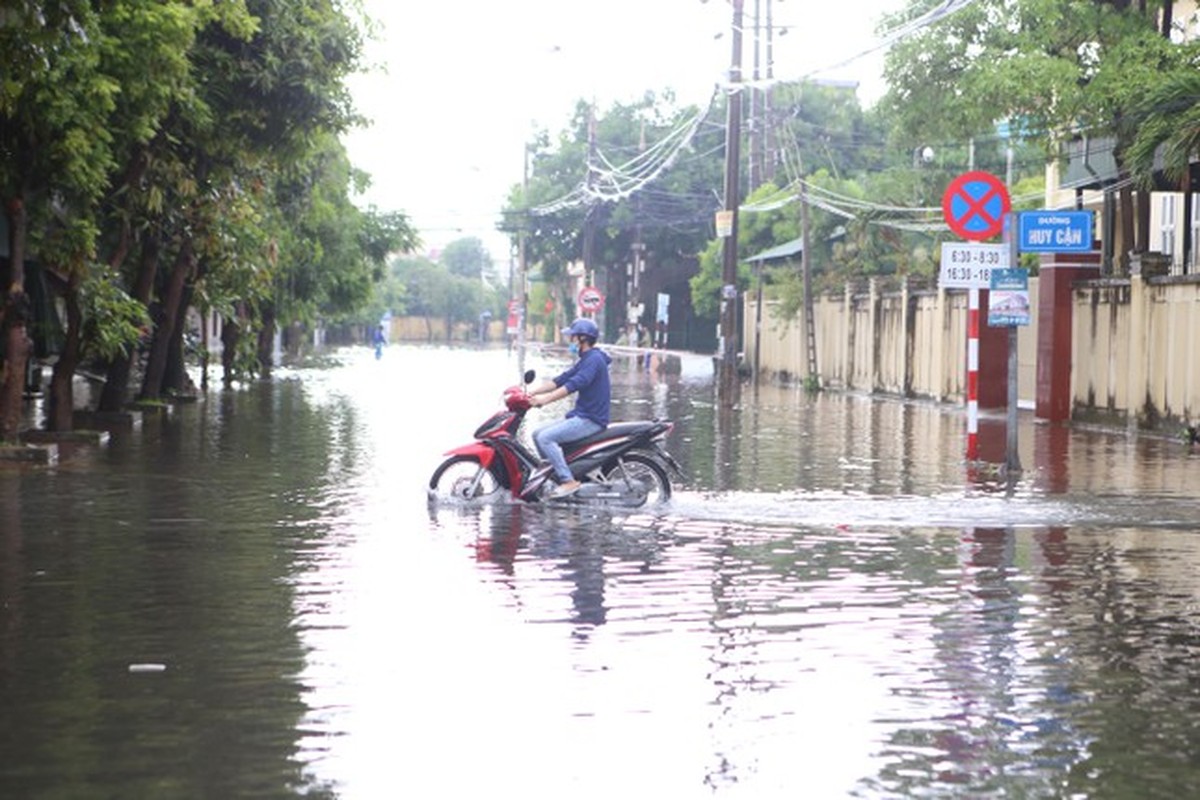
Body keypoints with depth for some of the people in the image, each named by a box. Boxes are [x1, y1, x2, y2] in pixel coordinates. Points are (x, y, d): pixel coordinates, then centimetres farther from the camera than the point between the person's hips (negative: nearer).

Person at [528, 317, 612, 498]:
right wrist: (531, 392, 7)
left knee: (545, 437, -22)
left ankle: (569, 481, -24)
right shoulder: (584, 361, 19)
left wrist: (545, 399, -32)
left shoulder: (594, 359, -15)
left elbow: (574, 384, -27)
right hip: (580, 416, 11)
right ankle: (553, 474, 10)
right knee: (538, 434, 10)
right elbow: (560, 380, 16)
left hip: (591, 420, -11)